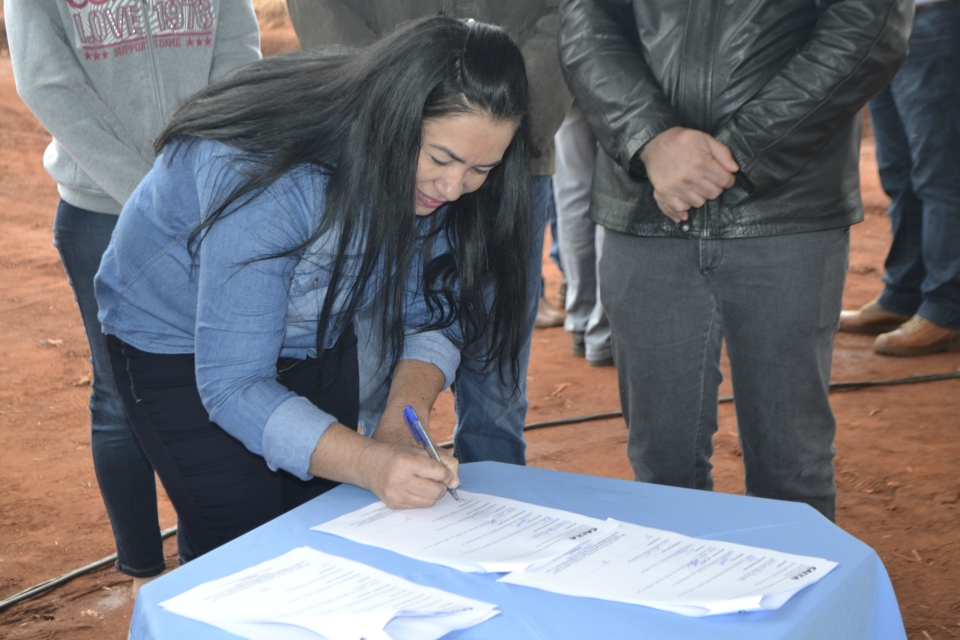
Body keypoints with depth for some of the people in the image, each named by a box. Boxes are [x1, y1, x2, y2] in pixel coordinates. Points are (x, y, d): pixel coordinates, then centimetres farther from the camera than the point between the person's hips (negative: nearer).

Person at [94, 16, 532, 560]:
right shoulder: (268, 181, -39)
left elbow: (431, 315, -9)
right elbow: (231, 385, -36)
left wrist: (400, 422, -28)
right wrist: (370, 464, -48)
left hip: (314, 340, 5)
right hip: (178, 341, -5)